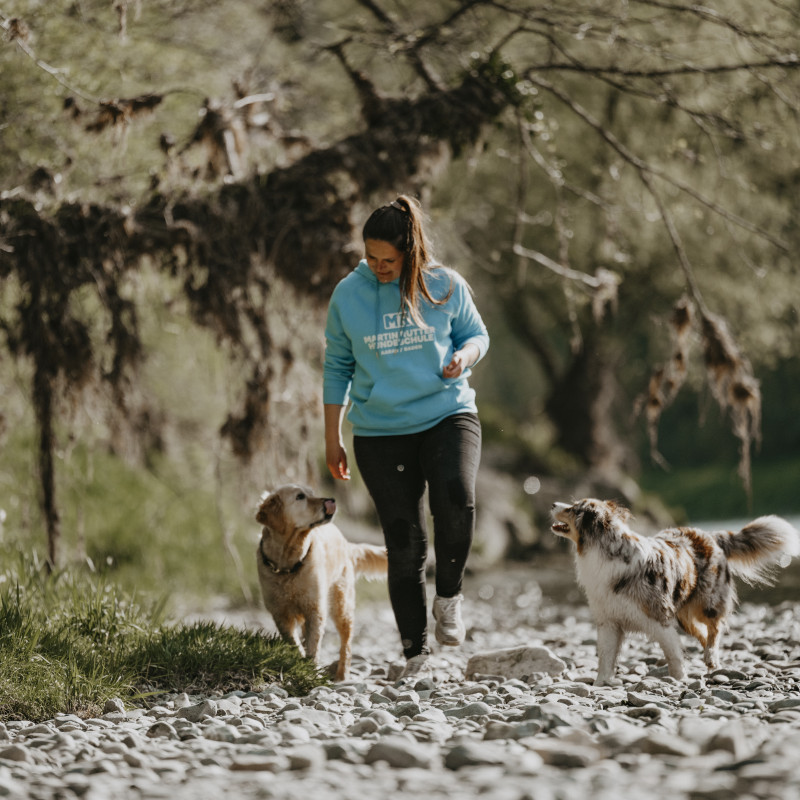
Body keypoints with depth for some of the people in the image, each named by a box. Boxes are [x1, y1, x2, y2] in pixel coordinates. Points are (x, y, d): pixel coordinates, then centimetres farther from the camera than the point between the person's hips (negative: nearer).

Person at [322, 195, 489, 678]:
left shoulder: (445, 286, -2)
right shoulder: (348, 295, 0)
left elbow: (476, 334, 12)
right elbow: (337, 367, 9)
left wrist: (463, 357, -13)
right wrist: (333, 439, 9)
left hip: (448, 414, -1)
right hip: (380, 431, 1)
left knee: (457, 501, -28)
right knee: (404, 542, -2)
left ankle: (448, 597, -3)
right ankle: (416, 651, 9)